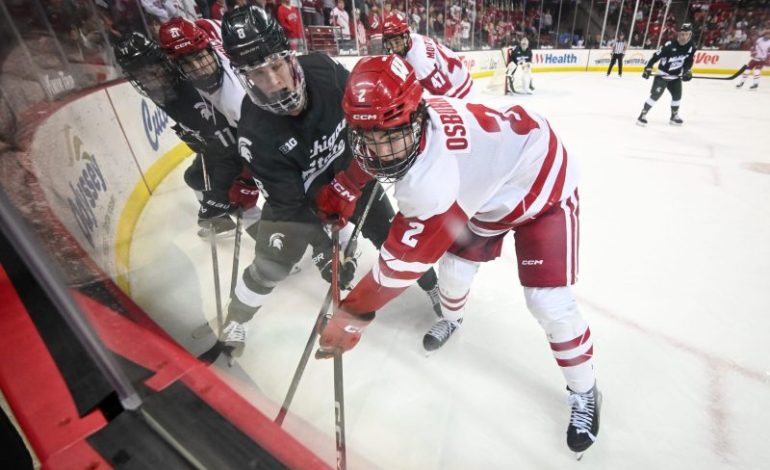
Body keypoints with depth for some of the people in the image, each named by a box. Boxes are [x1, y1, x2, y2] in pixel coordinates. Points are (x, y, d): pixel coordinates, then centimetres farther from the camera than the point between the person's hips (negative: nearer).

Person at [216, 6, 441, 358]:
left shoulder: (324, 70, -25)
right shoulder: (255, 134, -31)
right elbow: (288, 203, -25)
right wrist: (321, 246, -31)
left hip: (352, 177, 3)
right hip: (299, 196, -2)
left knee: (393, 237, 10)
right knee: (270, 266, 0)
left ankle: (432, 285, 37)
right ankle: (234, 322, 30)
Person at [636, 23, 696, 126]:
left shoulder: (691, 47, -5)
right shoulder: (670, 45, -22)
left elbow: (688, 61, 2)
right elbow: (656, 56, -18)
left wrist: (687, 71, -13)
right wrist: (648, 68, -27)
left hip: (676, 76, 6)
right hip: (662, 74, -6)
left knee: (677, 95, 10)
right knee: (655, 95, -18)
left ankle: (674, 116, 25)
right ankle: (643, 115, -12)